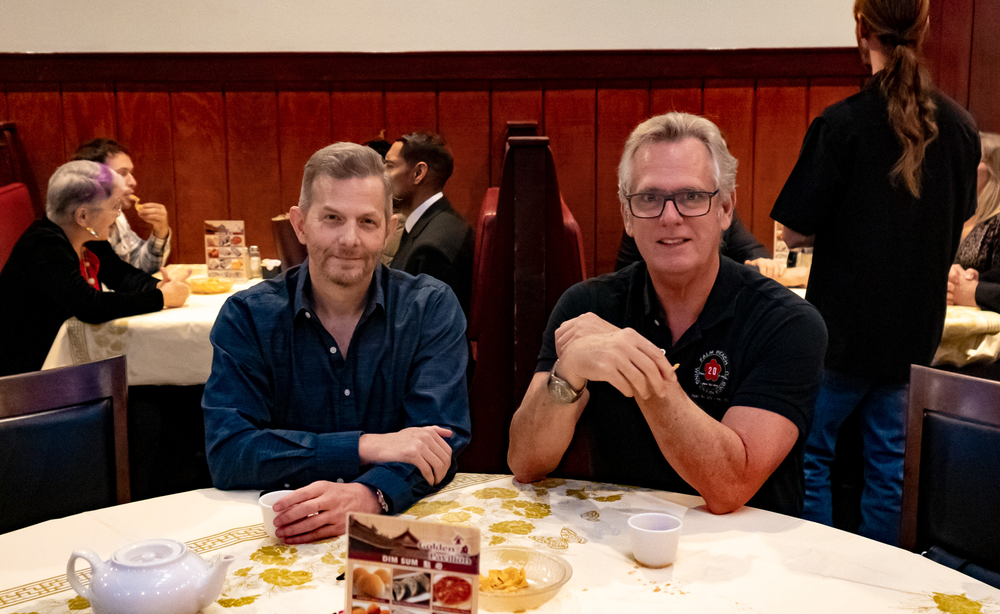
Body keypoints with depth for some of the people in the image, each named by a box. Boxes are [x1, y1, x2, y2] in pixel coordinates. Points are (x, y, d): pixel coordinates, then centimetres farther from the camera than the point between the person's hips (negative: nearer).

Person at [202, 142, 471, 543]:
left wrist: (365, 496, -32)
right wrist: (366, 447, -21)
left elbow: (442, 442, -12)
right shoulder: (247, 317, -2)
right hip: (275, 537, 0)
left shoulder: (431, 309, -2)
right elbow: (226, 454, -12)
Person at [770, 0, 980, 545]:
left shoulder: (842, 124, -16)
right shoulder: (960, 127, 0)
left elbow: (794, 232, -12)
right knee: (889, 459, 15)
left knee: (810, 451, 10)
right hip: (917, 327, 5)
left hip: (846, 326, -5)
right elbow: (958, 221, 14)